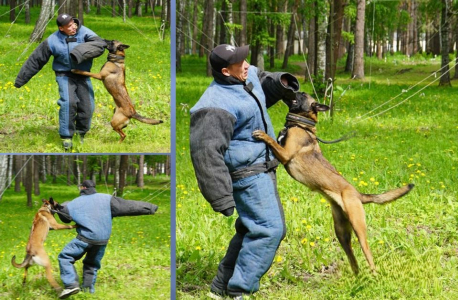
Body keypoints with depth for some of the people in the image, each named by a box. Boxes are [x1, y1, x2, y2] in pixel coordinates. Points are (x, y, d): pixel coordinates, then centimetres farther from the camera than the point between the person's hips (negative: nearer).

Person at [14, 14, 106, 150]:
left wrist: (82, 53, -40)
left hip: (83, 74, 2)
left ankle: (81, 132, 22)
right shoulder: (52, 41, -12)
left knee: (87, 105, -3)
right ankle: (66, 136, -13)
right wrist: (21, 79, 2)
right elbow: (35, 60, -3)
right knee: (68, 102, -23)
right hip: (65, 75, -2)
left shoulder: (83, 32, -13)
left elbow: (100, 44, -26)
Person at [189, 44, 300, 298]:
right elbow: (206, 153, -27)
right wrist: (221, 198, -27)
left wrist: (281, 82, 2)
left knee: (252, 229, 17)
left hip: (262, 168, 10)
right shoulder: (216, 105, -25)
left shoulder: (248, 76, 4)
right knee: (268, 230, -15)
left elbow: (264, 82, 28)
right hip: (247, 173, -10)